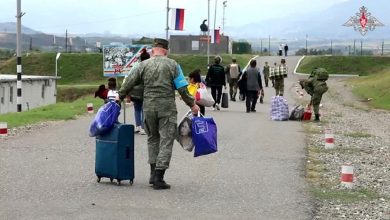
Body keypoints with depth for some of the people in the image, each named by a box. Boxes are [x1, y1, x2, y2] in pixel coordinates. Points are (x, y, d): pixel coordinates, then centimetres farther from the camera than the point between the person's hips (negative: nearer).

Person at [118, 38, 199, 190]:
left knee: (153, 139, 18)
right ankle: (158, 178, -4)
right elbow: (182, 89, -2)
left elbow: (129, 83, 8)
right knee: (166, 140, 1)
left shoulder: (143, 65, 5)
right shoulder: (172, 65, 0)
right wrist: (192, 104, 8)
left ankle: (154, 173, 17)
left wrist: (120, 96, 24)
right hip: (167, 108, -3)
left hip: (148, 107, 3)